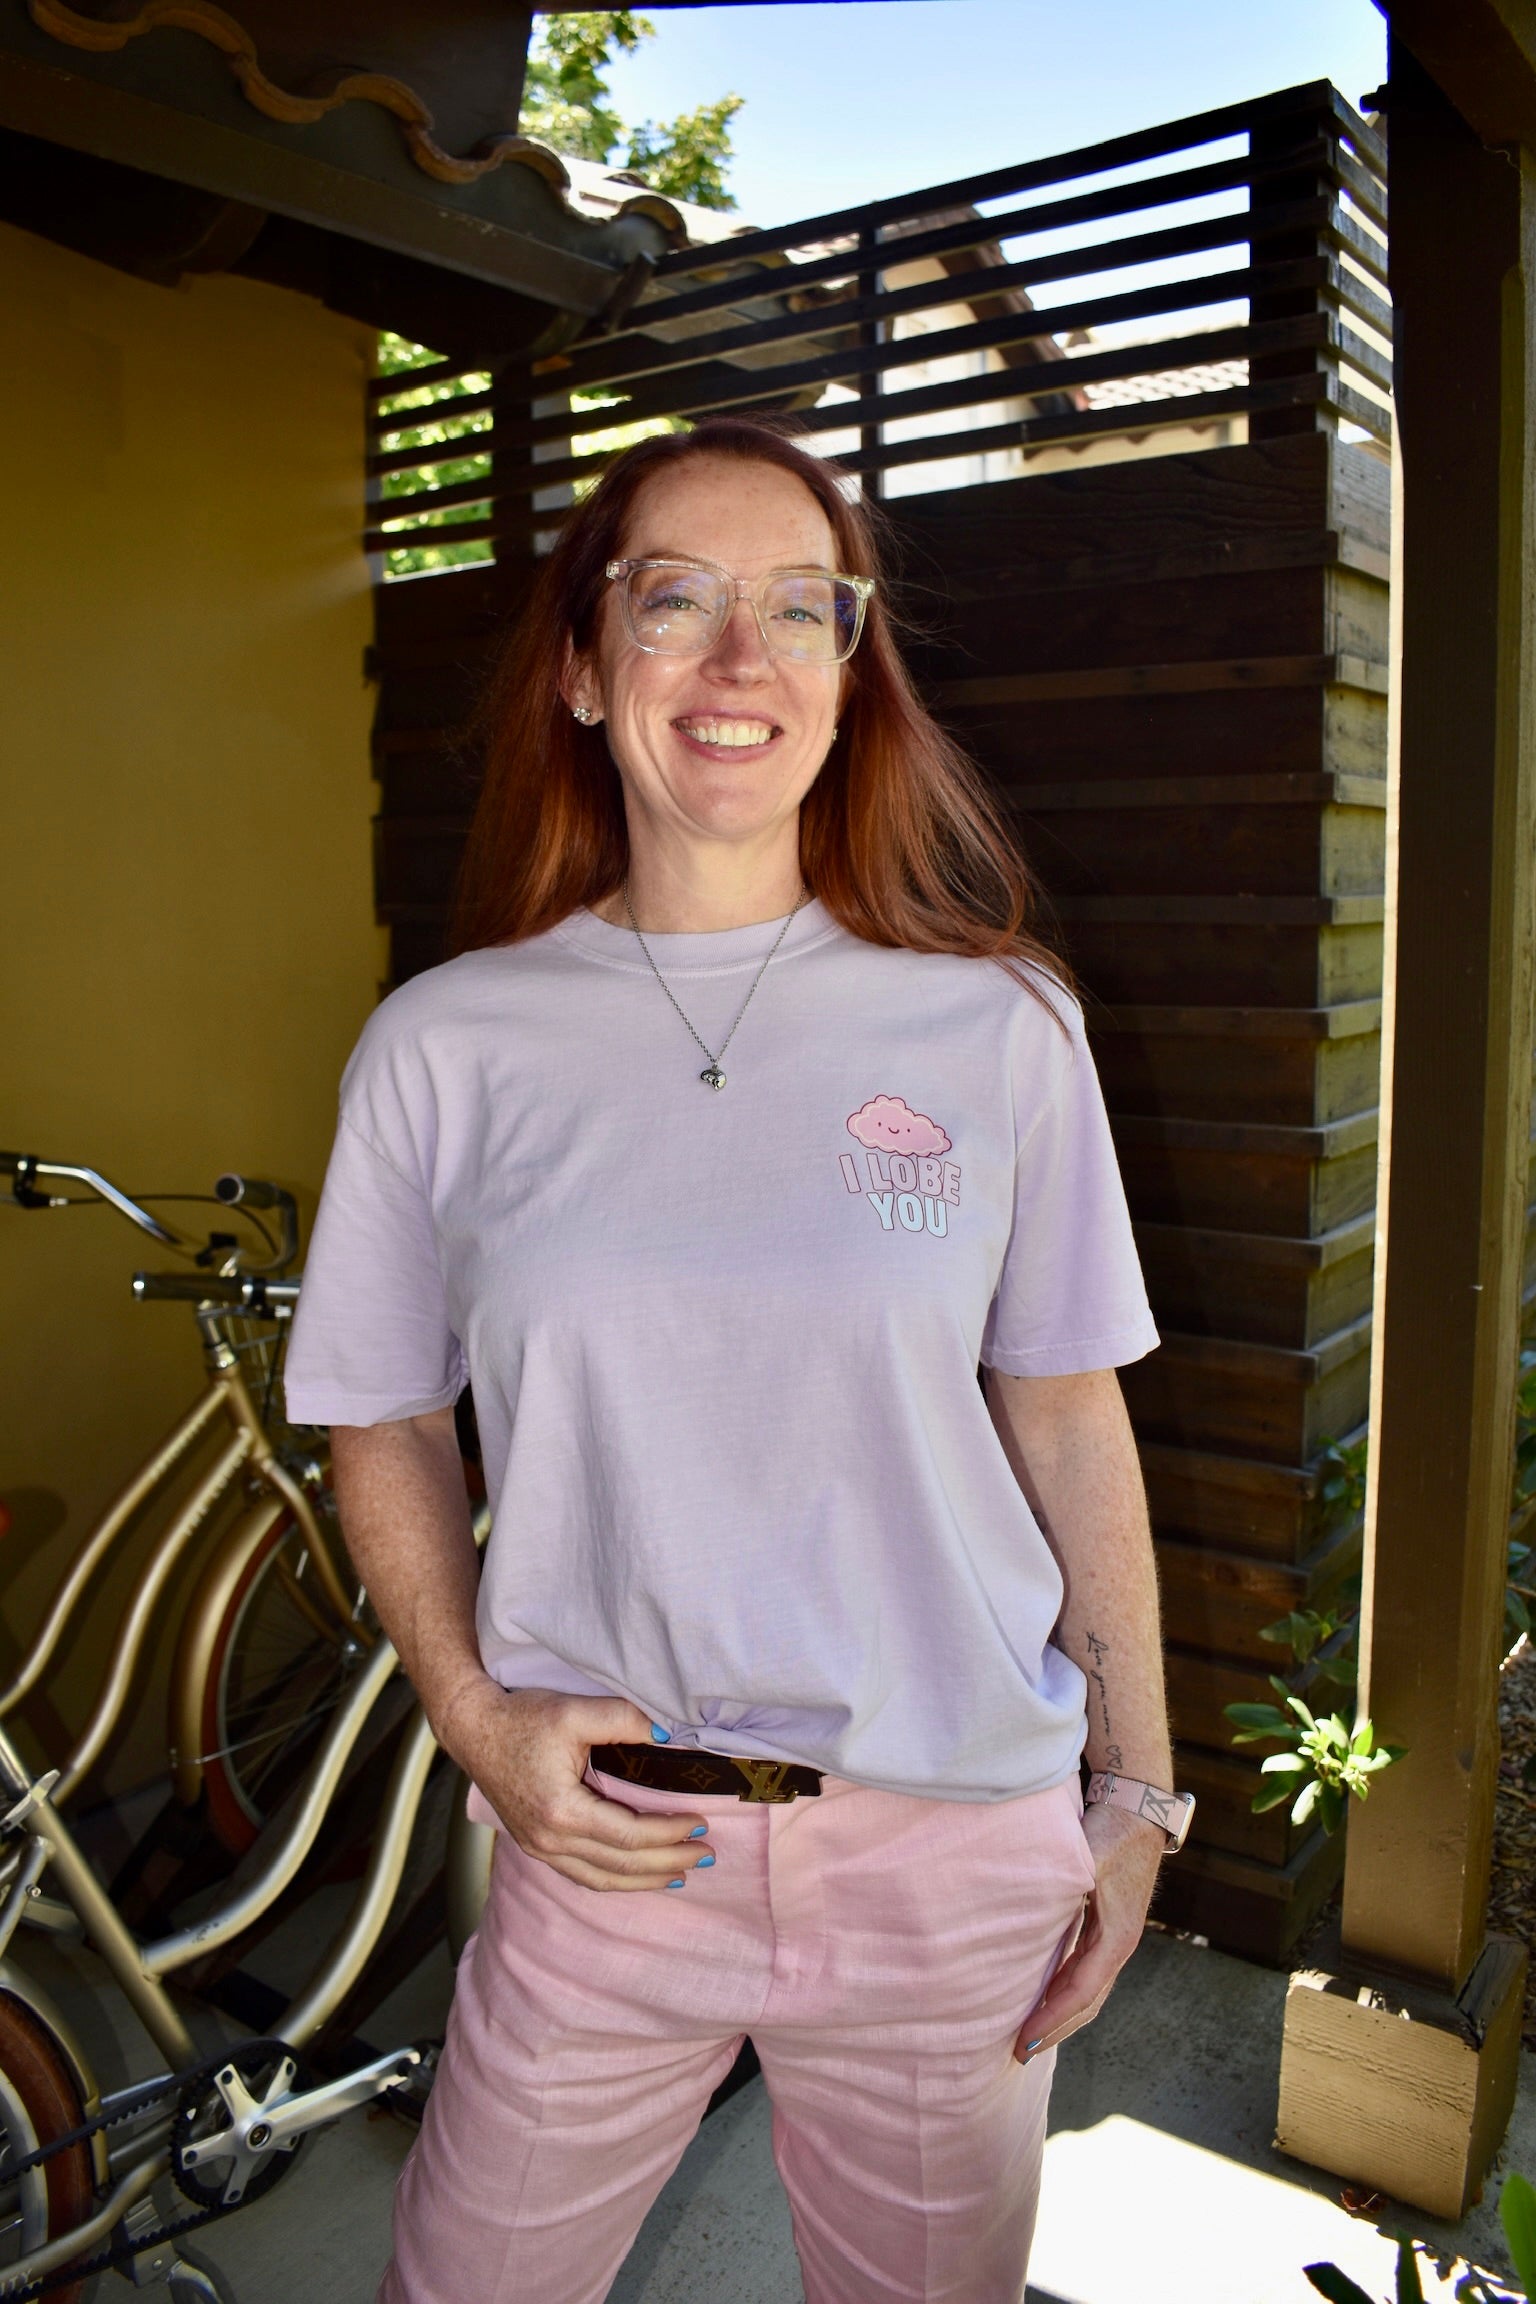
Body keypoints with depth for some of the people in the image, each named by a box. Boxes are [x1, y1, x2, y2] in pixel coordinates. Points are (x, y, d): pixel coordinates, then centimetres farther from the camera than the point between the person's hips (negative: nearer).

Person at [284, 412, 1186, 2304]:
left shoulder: (995, 1032, -6)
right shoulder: (443, 1048, -5)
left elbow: (1067, 1417, 0)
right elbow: (387, 1428, 4)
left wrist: (1136, 1792, 3)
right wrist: (476, 1719, -8)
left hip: (955, 1848, 1)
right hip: (600, 1835, 1)